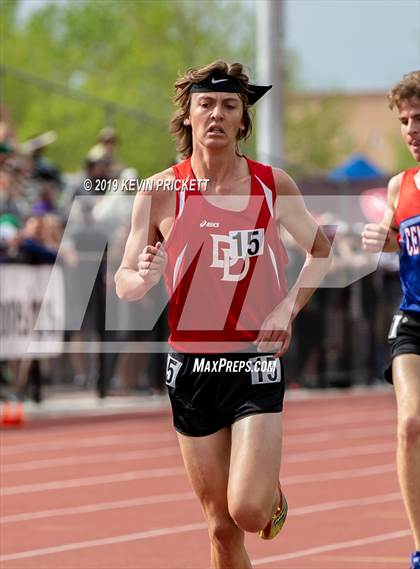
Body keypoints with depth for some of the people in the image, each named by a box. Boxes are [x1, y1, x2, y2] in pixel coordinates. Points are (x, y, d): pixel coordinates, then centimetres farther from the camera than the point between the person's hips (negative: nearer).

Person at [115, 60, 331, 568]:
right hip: (191, 368, 1)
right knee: (221, 527, 3)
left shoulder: (273, 185, 0)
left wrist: (288, 308, 0)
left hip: (255, 364, -1)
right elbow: (123, 282, 3)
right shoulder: (160, 192, -2)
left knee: (247, 510, -14)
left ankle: (273, 492, 21)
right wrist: (144, 278, -21)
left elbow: (319, 249, 16)